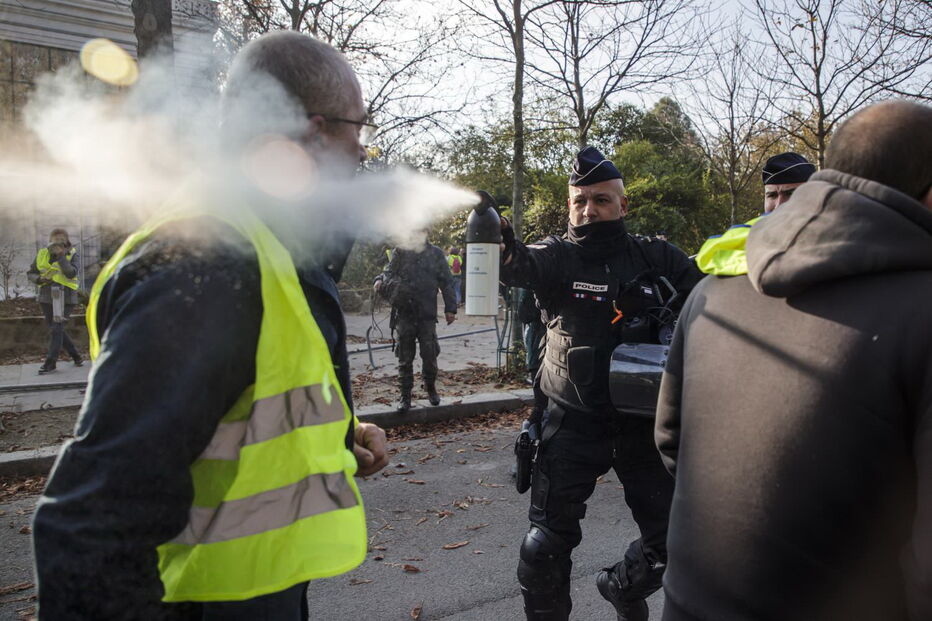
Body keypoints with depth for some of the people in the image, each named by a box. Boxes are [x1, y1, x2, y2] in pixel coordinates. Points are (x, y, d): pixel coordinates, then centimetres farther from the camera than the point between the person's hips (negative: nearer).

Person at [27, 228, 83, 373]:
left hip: (66, 297, -4)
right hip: (47, 297, 4)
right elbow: (30, 274, 11)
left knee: (56, 328, -11)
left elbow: (71, 273, -18)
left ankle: (50, 363, -6)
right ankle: (76, 356, 21)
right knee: (56, 329, 8)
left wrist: (61, 256, -21)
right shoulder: (42, 254, 5)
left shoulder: (72, 254, -3)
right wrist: (40, 279, -10)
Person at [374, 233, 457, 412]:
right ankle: (405, 395, 13)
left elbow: (446, 282, 9)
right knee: (405, 357, 4)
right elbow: (390, 272, 3)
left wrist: (450, 308, 5)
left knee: (429, 354, 1)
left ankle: (431, 388, 24)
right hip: (404, 313, 0)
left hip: (427, 313, 0)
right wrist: (381, 280, -21)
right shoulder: (400, 252, 8)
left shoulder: (436, 254, 8)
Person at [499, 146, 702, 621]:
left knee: (672, 537, 12)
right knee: (546, 542, -2)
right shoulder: (559, 256, -5)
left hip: (643, 419, 2)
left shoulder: (657, 257, 1)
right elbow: (522, 265, -27)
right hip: (573, 421, -2)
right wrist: (501, 245, -49)